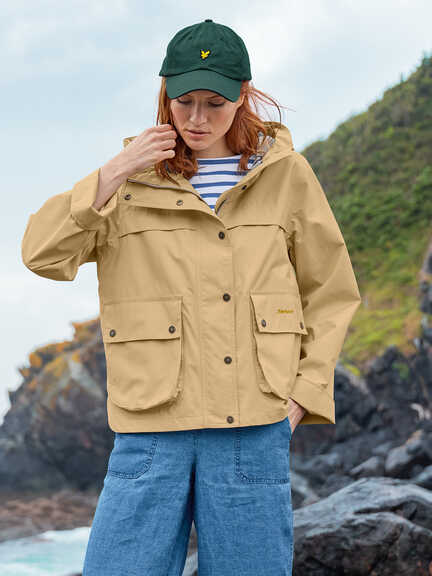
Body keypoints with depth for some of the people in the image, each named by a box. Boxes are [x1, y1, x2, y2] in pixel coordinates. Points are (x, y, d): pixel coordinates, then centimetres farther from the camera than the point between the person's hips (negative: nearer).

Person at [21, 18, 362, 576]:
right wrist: (113, 175, -12)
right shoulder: (133, 178, 7)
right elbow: (42, 253, -4)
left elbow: (330, 294, 12)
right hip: (152, 429, 0)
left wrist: (303, 394, 3)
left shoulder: (284, 174, 7)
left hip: (255, 430, 0)